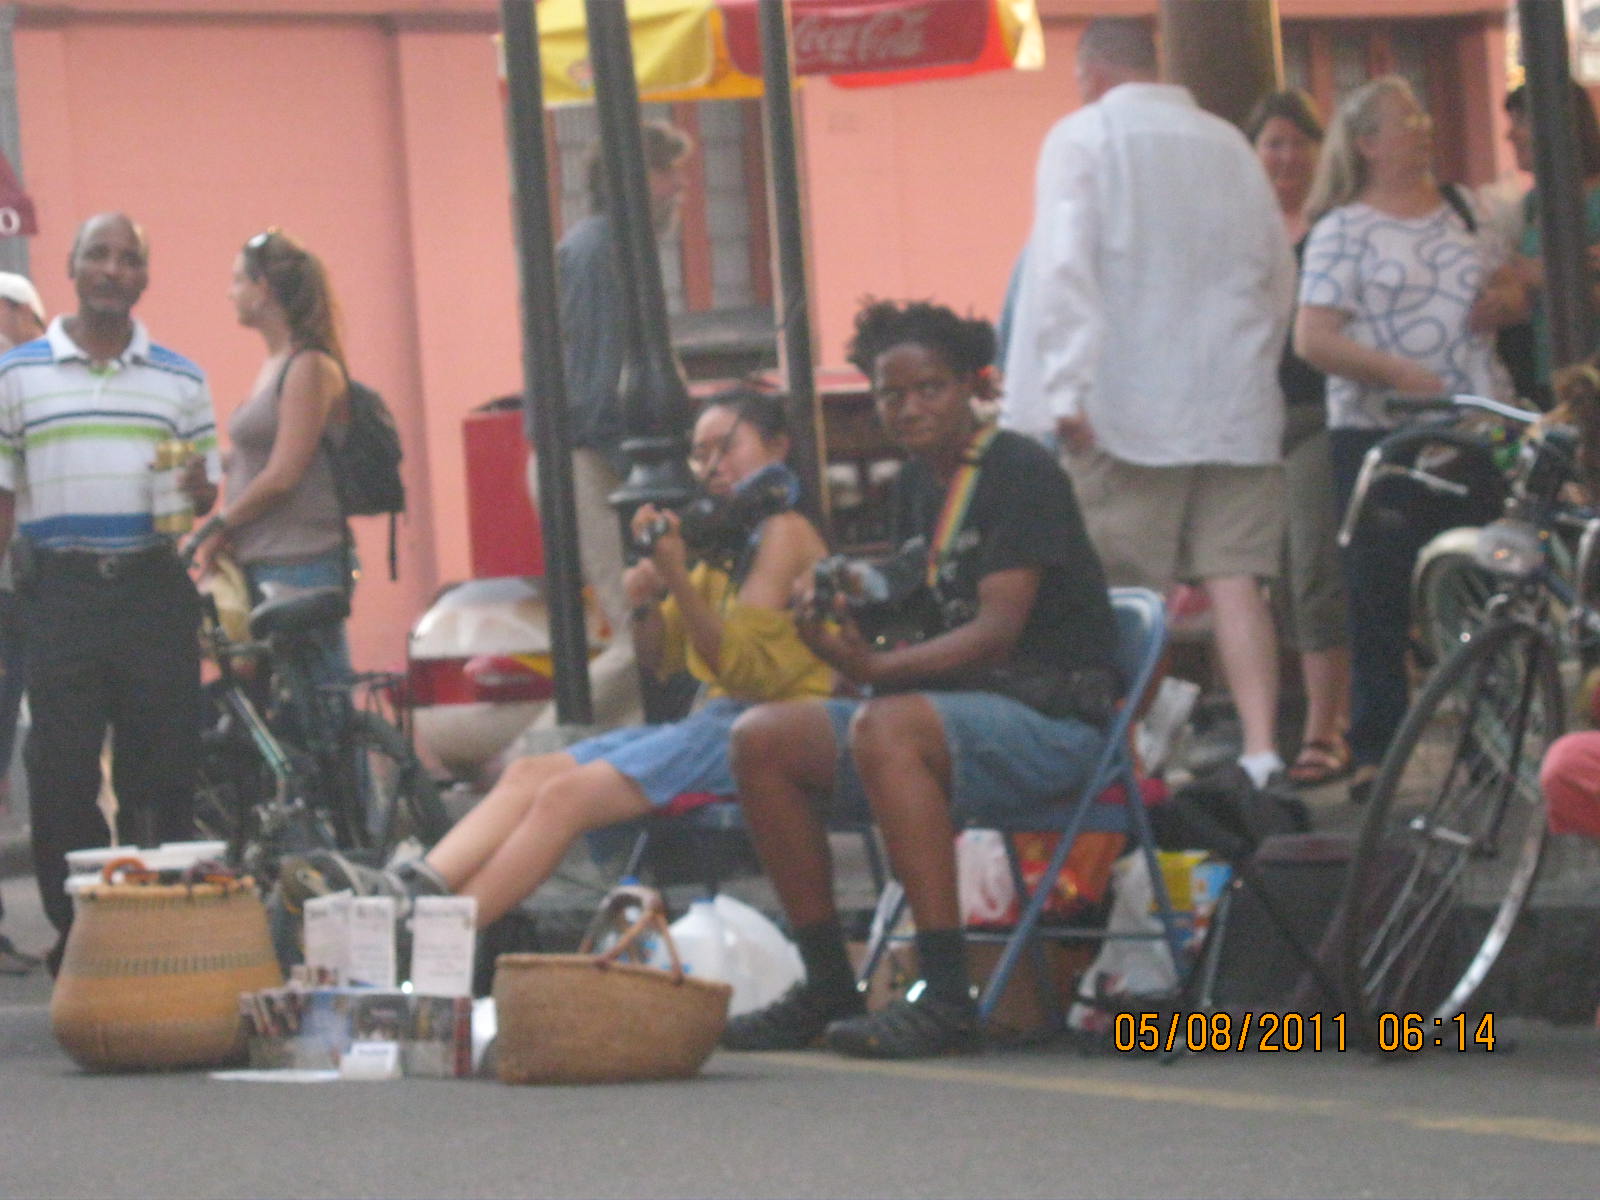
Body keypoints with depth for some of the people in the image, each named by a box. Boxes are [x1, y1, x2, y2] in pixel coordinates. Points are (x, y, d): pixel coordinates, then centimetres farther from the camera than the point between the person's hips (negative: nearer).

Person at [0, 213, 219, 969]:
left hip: (155, 587, 1)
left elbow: (207, 491, 16)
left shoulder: (180, 380, 12)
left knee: (163, 769, 2)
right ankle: (75, 929, 5)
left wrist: (199, 490, -8)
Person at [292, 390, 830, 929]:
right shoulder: (726, 547, 25)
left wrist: (678, 578, -25)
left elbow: (742, 669, -16)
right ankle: (407, 890, -27)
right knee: (529, 774, -8)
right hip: (714, 717, 9)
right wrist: (644, 604, -2)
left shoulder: (784, 532, -4)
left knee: (566, 795, -24)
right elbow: (660, 657, 20)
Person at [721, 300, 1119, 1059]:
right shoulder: (917, 487, 15)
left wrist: (878, 669, -31)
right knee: (762, 739, -3)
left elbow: (999, 627, -20)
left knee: (884, 729, -36)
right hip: (952, 706, 9)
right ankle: (827, 989, -1)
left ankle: (946, 998, -37)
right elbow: (922, 625, 12)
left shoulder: (1020, 473, -9)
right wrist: (851, 628, -10)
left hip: (1052, 718, -9)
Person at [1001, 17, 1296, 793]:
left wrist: (1066, 388, -13)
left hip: (1128, 407, -4)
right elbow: (1278, 274, 19)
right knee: (1234, 578, 0)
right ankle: (1261, 751, -9)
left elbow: (1064, 265, -11)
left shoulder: (1082, 138, -1)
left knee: (1126, 594, -1)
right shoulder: (1228, 146, 14)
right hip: (1236, 407, 4)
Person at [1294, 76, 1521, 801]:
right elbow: (1313, 340, -11)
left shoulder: (1459, 210, 13)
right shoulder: (1343, 229, -3)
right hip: (1379, 435, -5)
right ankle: (1373, 751, 4)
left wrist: (1504, 300, -1)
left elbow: (1511, 288, 23)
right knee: (1381, 599, -2)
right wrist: (1402, 374, -19)